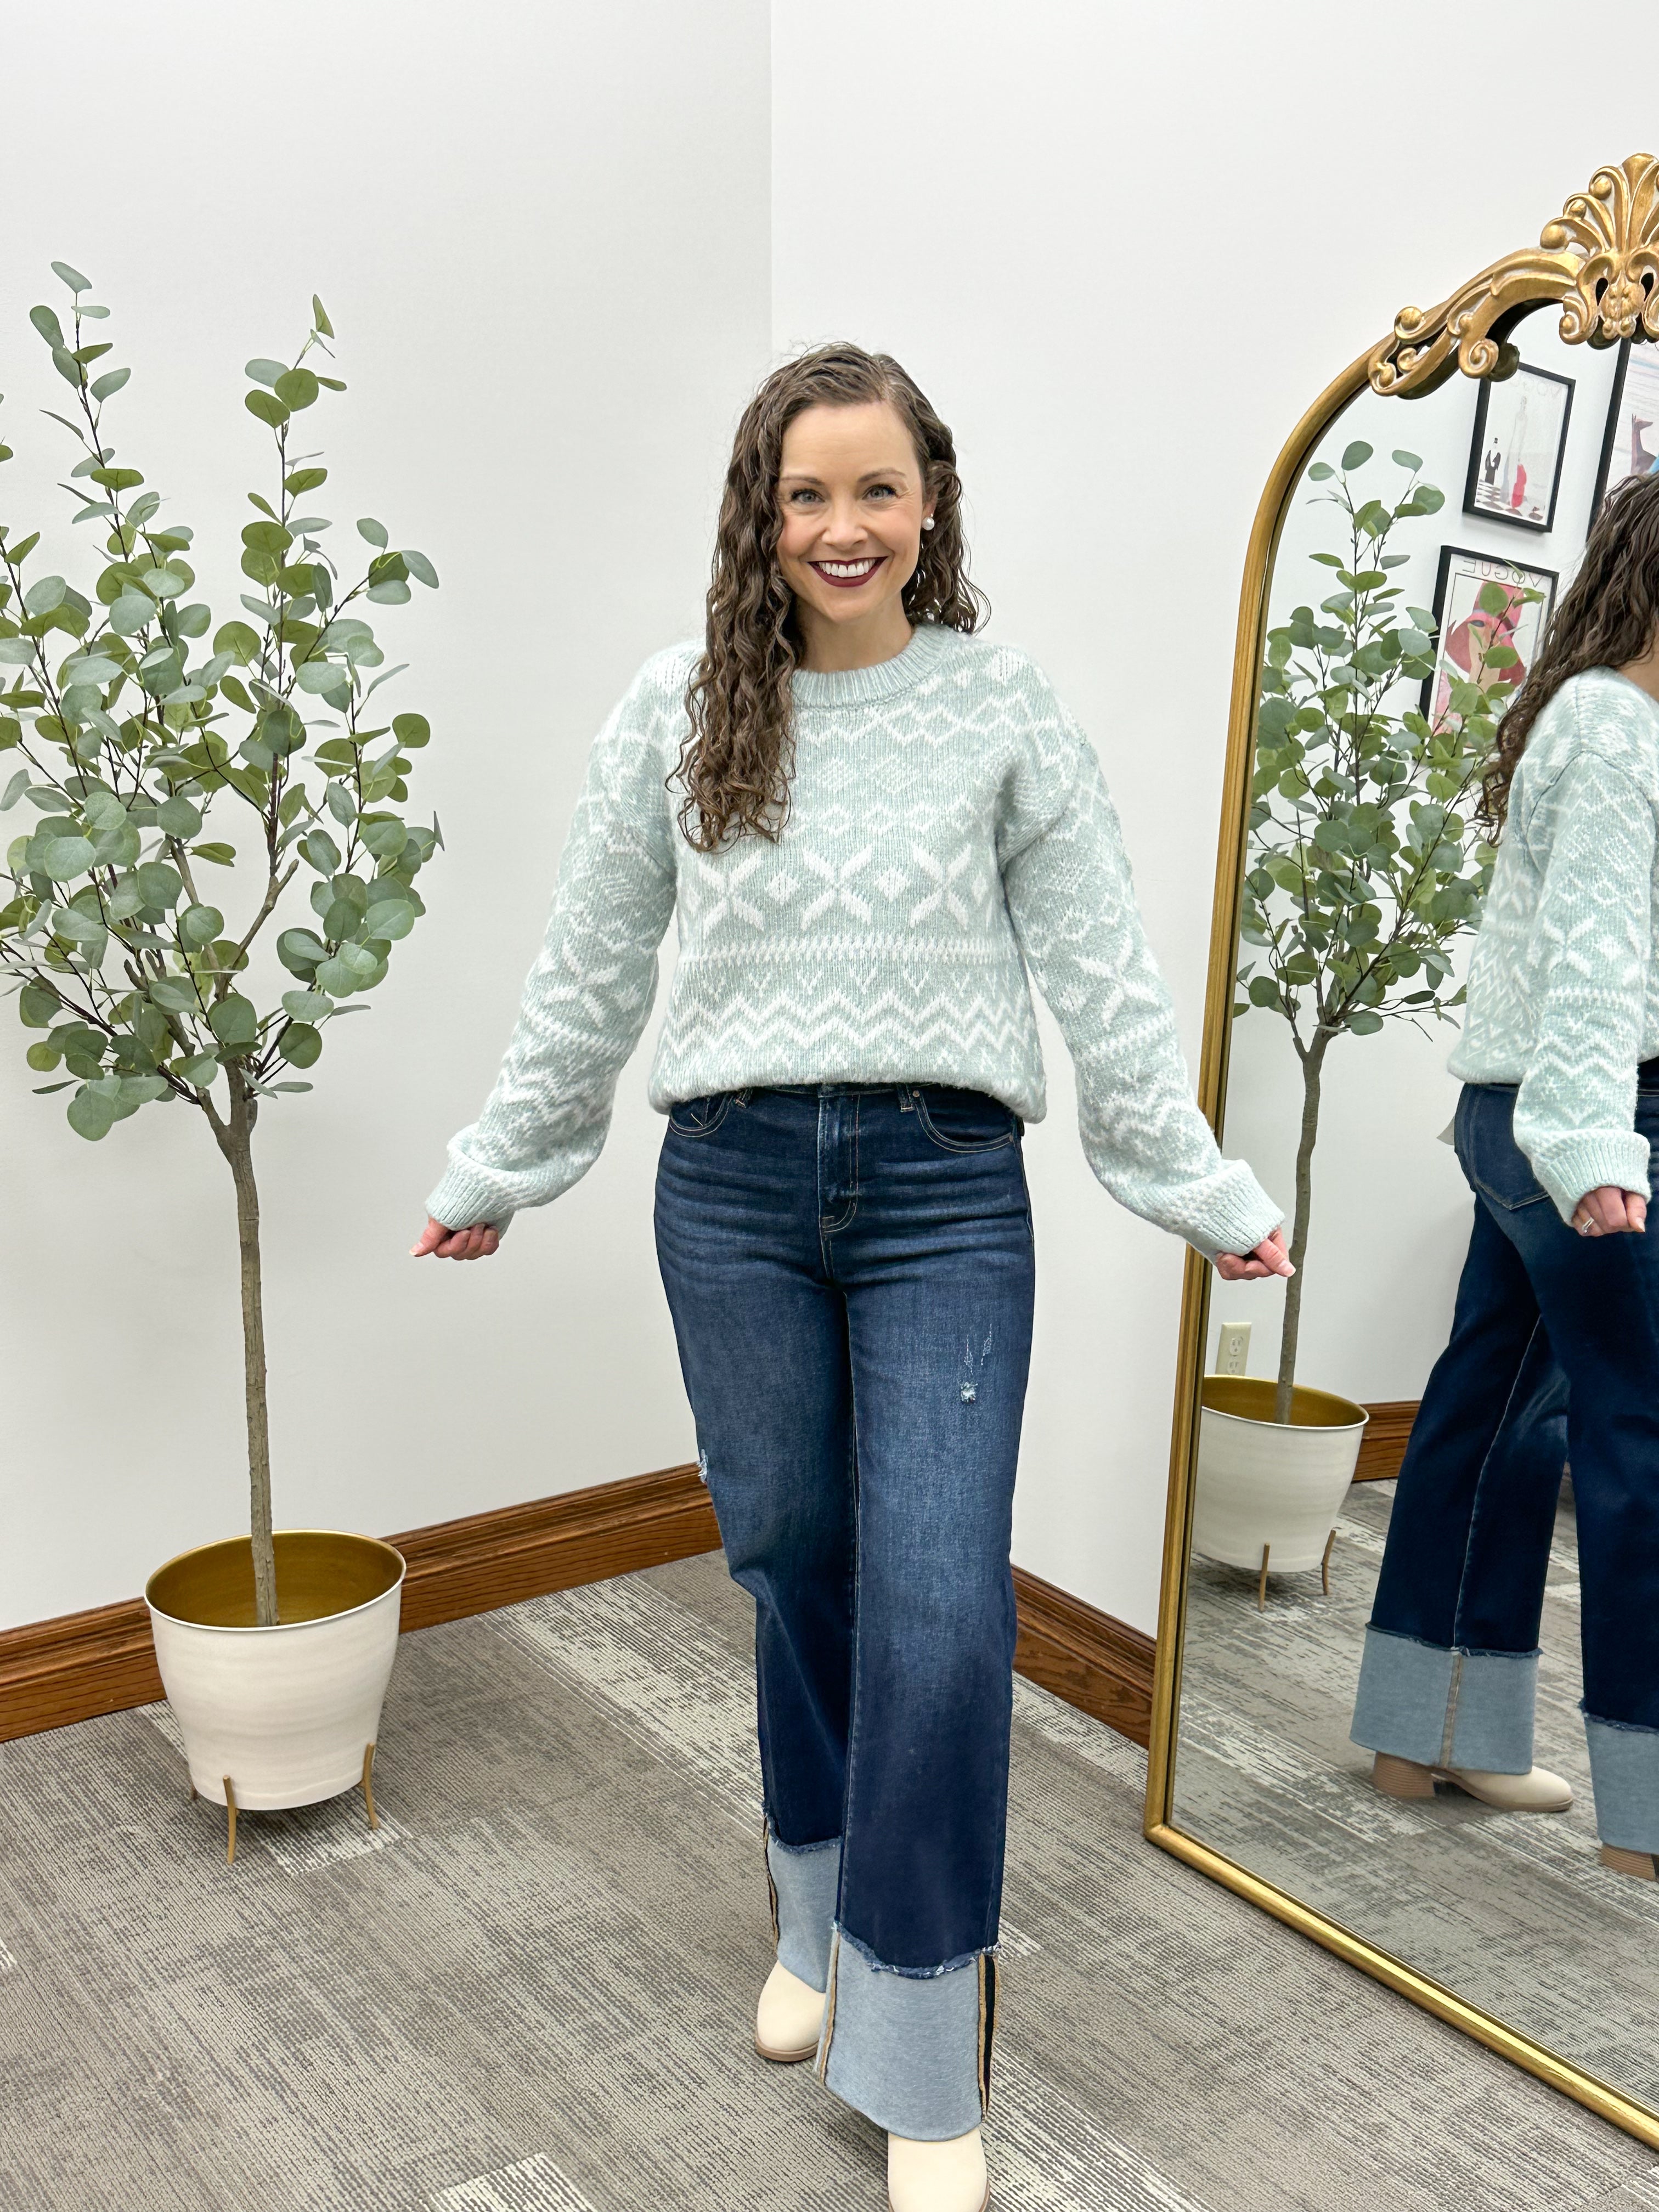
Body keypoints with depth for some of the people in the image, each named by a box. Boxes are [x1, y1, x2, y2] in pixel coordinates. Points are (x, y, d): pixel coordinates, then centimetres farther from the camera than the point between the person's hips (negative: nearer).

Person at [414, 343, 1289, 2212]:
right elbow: (586, 976, 12)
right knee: (792, 1569, 12)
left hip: (945, 1187, -1)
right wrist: (489, 1181, 15)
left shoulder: (1003, 708, 3)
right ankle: (819, 1924, 38)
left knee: (940, 1619, -6)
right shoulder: (677, 713, 6)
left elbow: (1102, 974, 6)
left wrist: (1205, 1194, 6)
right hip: (732, 1186, 2)